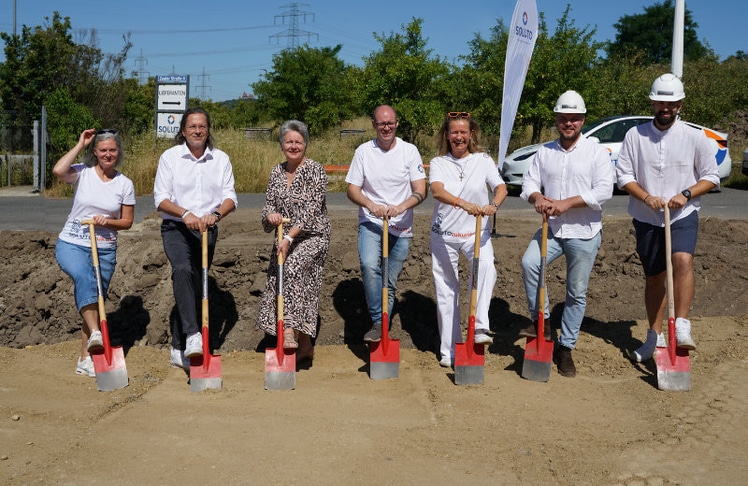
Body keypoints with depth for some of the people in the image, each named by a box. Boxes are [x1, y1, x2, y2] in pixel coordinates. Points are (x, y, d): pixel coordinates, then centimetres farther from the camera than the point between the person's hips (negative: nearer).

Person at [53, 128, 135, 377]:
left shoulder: (125, 184, 3)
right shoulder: (83, 173, -3)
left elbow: (127, 222, 7)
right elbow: (58, 170, -25)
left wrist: (107, 221, -13)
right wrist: (80, 145, -15)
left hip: (105, 250, 3)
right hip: (71, 244, -3)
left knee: (96, 300, 6)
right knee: (84, 276, -35)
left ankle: (85, 359, 15)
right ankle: (94, 333, -38)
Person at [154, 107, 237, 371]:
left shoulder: (221, 159, 6)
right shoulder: (170, 157, -1)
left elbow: (230, 198, 0)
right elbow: (160, 198, -6)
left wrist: (216, 214, -21)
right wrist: (185, 214, -22)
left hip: (207, 231, 3)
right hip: (175, 228, -3)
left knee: (196, 289, 7)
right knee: (183, 270, -32)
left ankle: (178, 350, 20)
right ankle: (192, 336, -39)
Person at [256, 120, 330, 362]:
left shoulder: (315, 171, -10)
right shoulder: (276, 172, 8)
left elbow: (311, 210, -18)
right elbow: (269, 203, 12)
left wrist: (289, 237, -25)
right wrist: (270, 214, -14)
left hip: (313, 237, -6)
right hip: (286, 239, 6)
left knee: (293, 266, -33)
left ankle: (288, 331, -35)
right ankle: (305, 347, 18)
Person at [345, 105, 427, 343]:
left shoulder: (409, 151, -1)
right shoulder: (363, 151, 0)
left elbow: (421, 191, -6)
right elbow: (352, 190, -1)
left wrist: (400, 208, -25)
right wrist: (371, 205, -21)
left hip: (401, 227, 1)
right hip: (371, 223, -1)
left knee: (390, 282, 8)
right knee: (369, 265, -27)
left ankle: (382, 327, 23)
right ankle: (378, 322, -18)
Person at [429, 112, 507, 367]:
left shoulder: (483, 160, 2)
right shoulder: (438, 163, 0)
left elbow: (501, 187, -12)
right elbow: (437, 191, -21)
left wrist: (493, 205, -36)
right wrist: (463, 204, -39)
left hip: (476, 232, 0)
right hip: (443, 233, 1)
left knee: (486, 266, -31)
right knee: (446, 290, 5)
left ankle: (480, 328, -30)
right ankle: (448, 350, 16)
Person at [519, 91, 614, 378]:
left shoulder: (596, 152, -2)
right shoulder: (545, 152, 10)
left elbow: (604, 191, -11)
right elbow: (529, 182, 7)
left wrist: (568, 203, -19)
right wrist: (537, 197, -17)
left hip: (584, 233, -2)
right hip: (551, 228, 2)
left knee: (577, 293, 4)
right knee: (530, 262, -25)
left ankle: (565, 348, 18)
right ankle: (541, 321, -6)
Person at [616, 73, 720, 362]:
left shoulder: (694, 137, -1)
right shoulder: (635, 135, 0)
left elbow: (711, 177, 3)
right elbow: (624, 175, -1)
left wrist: (686, 194, -15)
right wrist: (646, 197, -17)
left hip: (683, 215, -2)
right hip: (646, 219, 2)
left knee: (683, 260, -29)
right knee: (653, 277, 12)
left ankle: (682, 327, -28)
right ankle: (655, 336, 26)